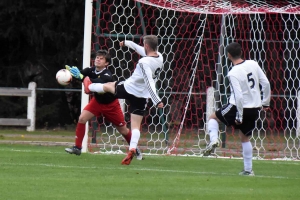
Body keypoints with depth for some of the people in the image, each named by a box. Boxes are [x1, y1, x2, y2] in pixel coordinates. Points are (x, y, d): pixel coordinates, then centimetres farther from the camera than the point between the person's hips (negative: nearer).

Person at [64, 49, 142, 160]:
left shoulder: (107, 75, -32)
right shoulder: (91, 70, -17)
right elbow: (81, 74, -33)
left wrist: (81, 76, -62)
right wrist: (70, 70, -56)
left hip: (111, 105, -4)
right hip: (97, 101, 4)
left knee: (123, 130, 5)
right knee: (82, 118, -16)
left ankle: (135, 150, 29)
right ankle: (77, 148, -7)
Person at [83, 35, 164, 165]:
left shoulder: (144, 62, -25)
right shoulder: (159, 57, -1)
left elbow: (149, 83, -31)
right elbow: (141, 50, 17)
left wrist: (157, 101, -36)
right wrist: (127, 43, 30)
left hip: (128, 88, -5)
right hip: (142, 96, 5)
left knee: (107, 86, 27)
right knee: (136, 126, 4)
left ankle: (89, 87, 55)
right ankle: (132, 149, -12)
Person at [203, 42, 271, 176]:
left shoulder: (233, 73, -17)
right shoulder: (253, 64, -1)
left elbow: (238, 96, -21)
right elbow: (266, 83, 2)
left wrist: (239, 116, -14)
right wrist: (265, 102, 13)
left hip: (240, 107, -5)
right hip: (254, 109, 5)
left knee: (213, 118, 18)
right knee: (245, 138, 20)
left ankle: (213, 140, -8)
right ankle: (248, 170, 17)